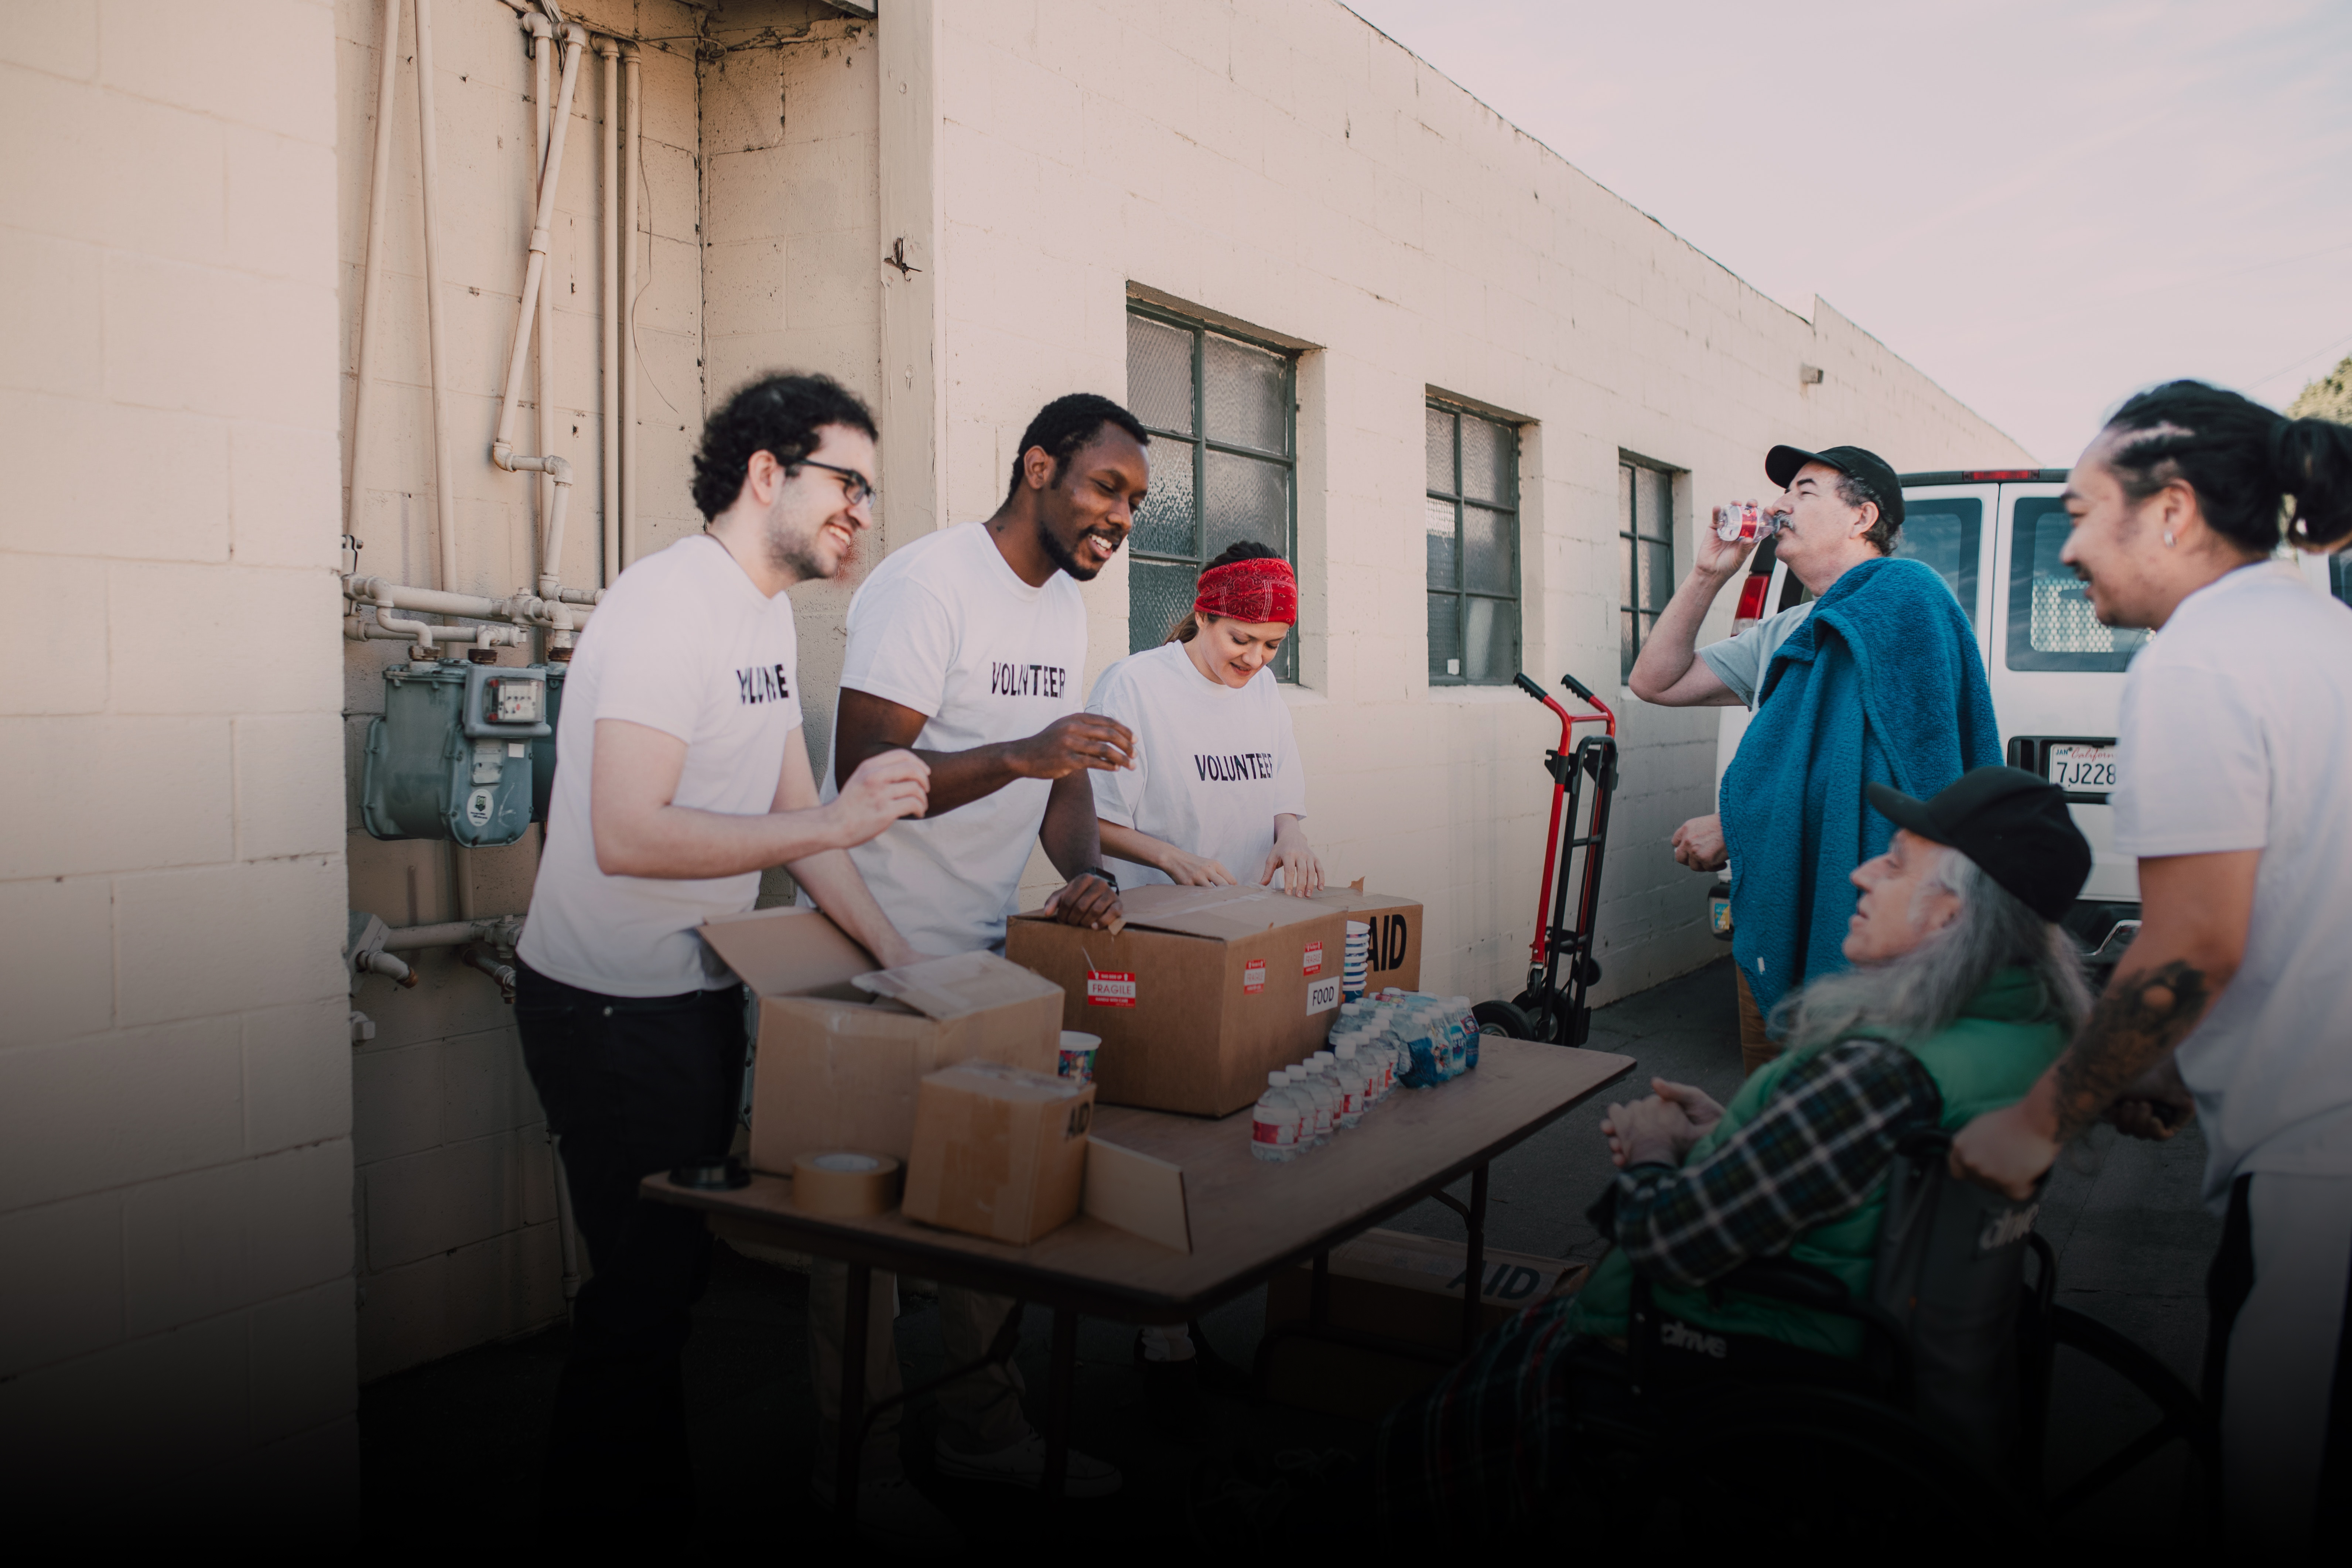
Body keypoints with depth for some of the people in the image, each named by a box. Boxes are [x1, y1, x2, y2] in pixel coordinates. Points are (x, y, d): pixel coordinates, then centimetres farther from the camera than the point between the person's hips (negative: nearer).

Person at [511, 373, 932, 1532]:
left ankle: (655, 1502, 34)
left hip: (697, 994, 9)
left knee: (673, 1265, 18)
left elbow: (794, 816, 12)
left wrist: (896, 951, 6)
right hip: (610, 1004, -9)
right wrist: (838, 823, -28)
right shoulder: (671, 602, -20)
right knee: (646, 1278, 2)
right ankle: (608, 1503, 21)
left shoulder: (766, 610, 9)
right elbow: (625, 836, -29)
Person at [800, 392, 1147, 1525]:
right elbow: (864, 773, -23)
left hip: (982, 952, 8)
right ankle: (858, 1462, 19)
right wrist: (1019, 755, -36)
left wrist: (1086, 871, -5)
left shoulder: (1064, 600, 10)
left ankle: (984, 1431, 30)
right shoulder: (926, 583, -17)